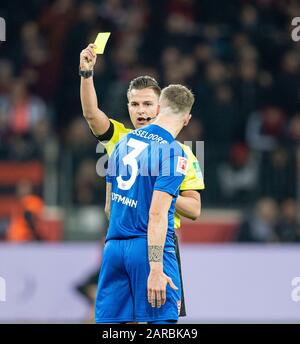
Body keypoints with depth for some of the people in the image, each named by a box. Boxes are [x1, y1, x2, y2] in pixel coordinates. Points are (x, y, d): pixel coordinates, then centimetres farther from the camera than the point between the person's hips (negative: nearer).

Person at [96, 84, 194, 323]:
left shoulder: (124, 141, 12)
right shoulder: (173, 152, -10)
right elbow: (157, 214, -17)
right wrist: (156, 270, -19)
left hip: (113, 247, 6)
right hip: (150, 249, -6)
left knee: (109, 320, 6)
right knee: (162, 320, -4)